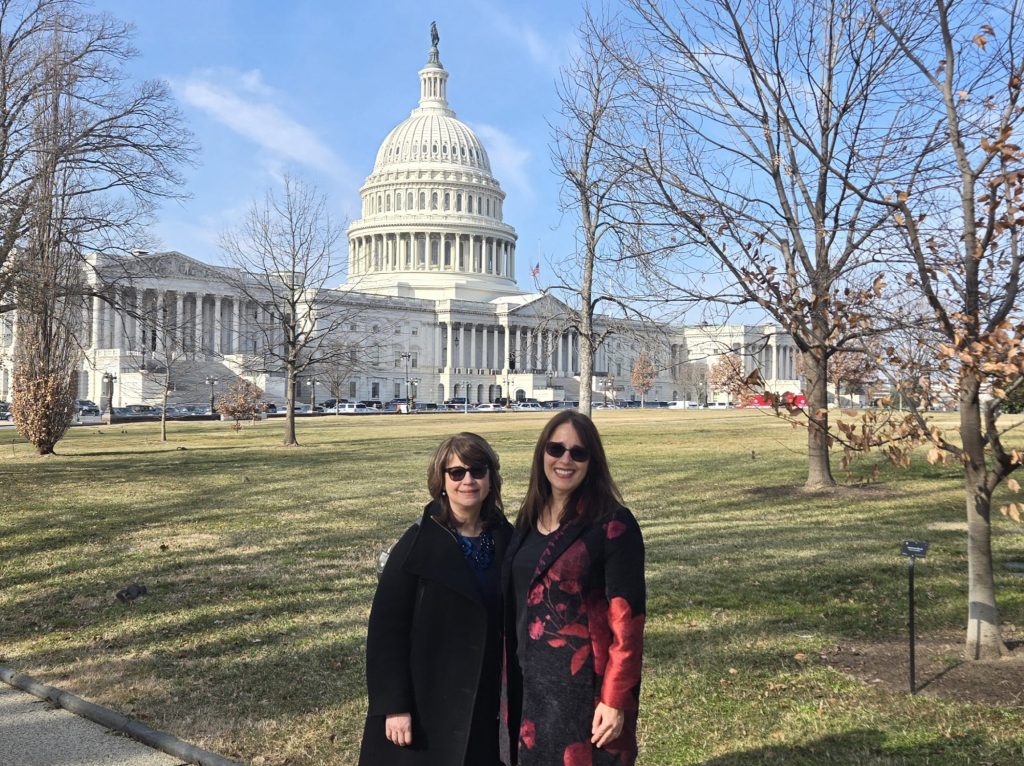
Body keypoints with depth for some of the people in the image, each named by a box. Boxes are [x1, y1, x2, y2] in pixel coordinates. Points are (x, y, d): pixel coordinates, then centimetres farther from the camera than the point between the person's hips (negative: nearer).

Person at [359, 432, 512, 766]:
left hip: (488, 702, 4)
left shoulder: (506, 540, 1)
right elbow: (386, 627, -12)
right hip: (426, 704, -4)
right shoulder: (417, 544, -11)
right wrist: (394, 705, -15)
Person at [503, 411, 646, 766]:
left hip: (586, 687, -6)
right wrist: (511, 681, 10)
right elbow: (515, 606, 11)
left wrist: (615, 699, -17)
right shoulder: (529, 518, 6)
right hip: (530, 685, 6)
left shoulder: (613, 525, -14)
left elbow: (626, 619, -15)